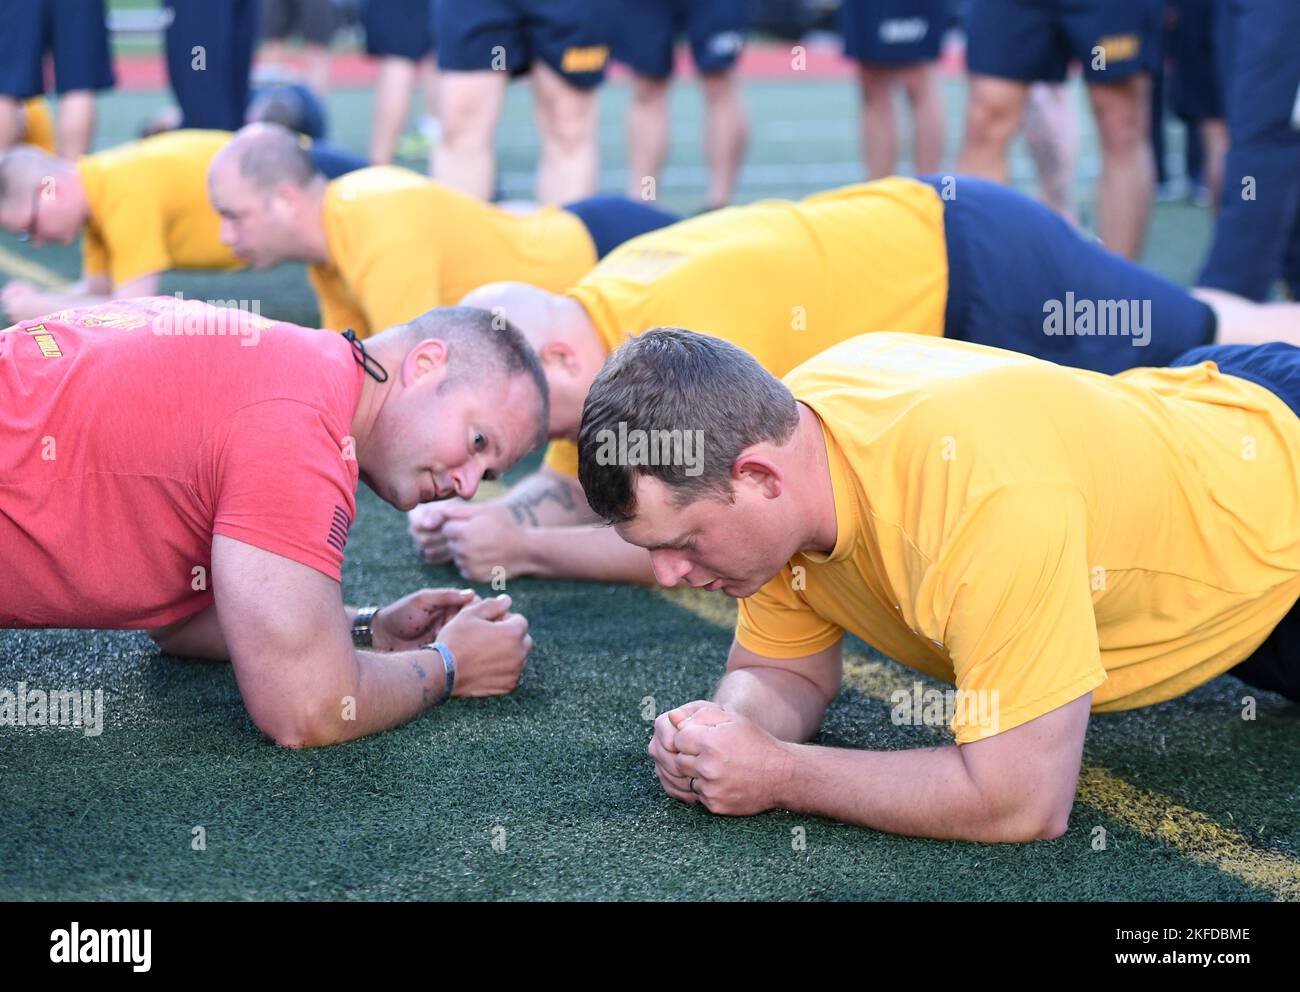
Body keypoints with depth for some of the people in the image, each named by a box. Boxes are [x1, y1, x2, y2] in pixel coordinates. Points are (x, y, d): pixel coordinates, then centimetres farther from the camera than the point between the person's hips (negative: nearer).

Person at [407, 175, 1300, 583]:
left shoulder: (684, 331, -34)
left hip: (975, 261, -7)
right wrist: (485, 517, -14)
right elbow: (573, 492, 5)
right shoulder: (587, 316, -7)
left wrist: (522, 550, -28)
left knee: (1210, 349, 8)